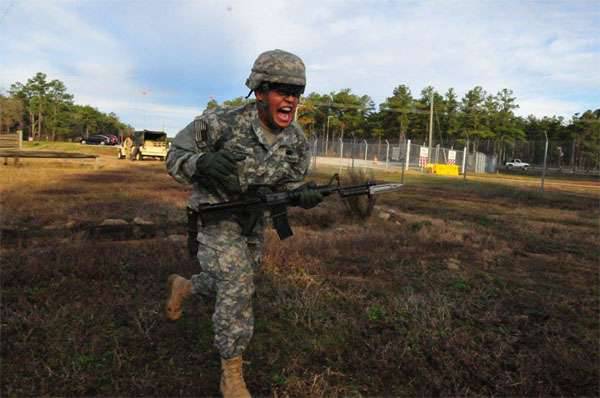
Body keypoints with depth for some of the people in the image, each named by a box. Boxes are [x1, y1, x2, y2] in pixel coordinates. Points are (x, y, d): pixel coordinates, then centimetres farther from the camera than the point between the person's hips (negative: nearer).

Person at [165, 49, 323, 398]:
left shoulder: (298, 141, -13)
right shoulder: (222, 122, -25)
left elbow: (288, 182, 1)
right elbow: (176, 157, -16)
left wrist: (303, 194, -24)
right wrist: (202, 163, -39)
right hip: (216, 211, -5)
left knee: (238, 285, 19)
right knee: (238, 286, -16)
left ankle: (183, 286, 50)